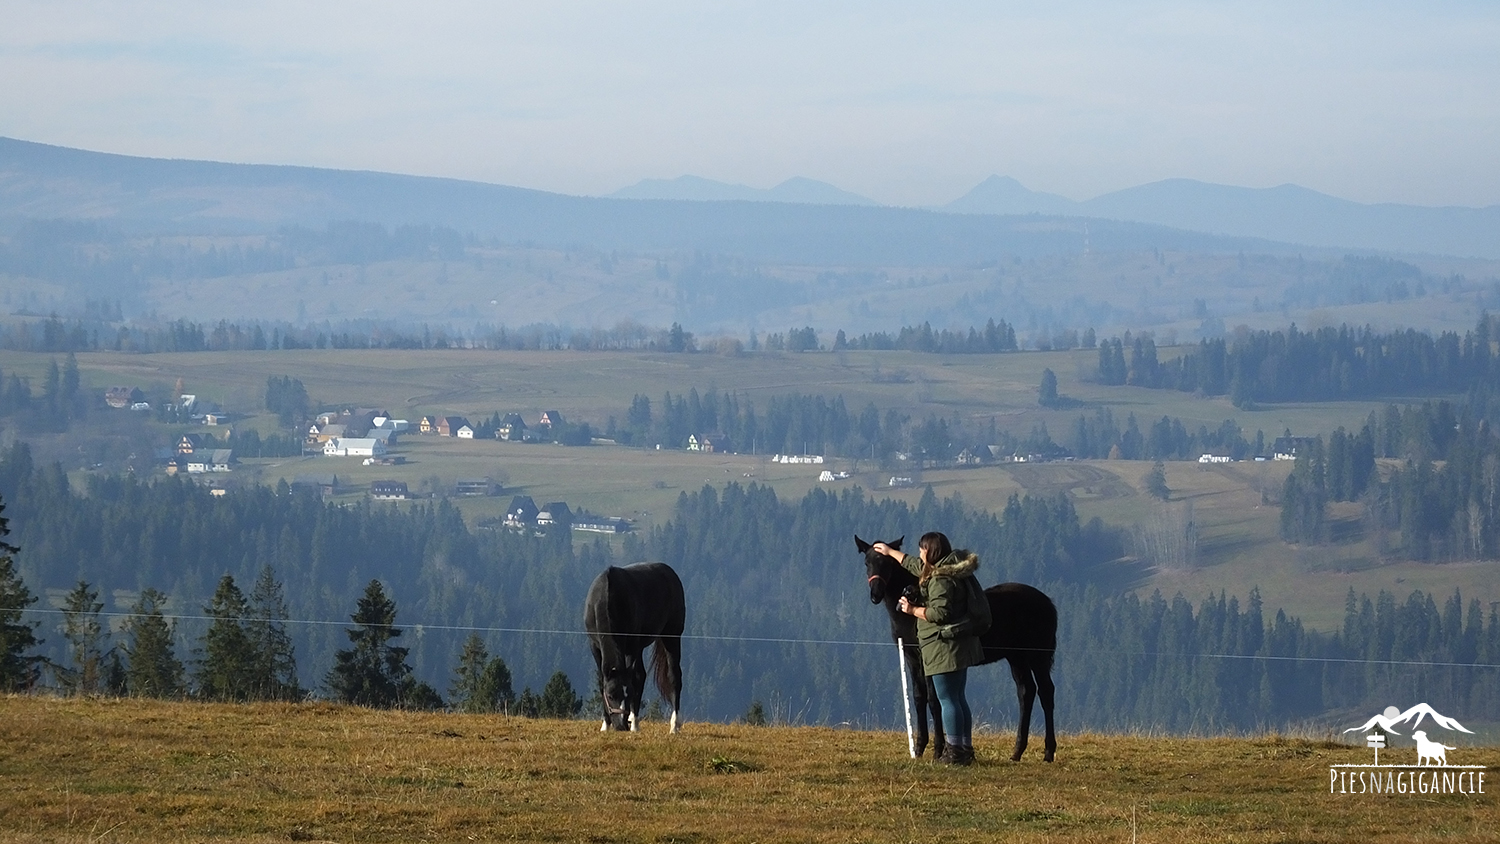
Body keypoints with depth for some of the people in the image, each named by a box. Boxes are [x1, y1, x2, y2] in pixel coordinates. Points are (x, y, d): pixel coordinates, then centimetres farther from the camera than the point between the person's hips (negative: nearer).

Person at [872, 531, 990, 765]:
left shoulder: (940, 579, -18)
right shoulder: (948, 570, 14)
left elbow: (939, 613, -26)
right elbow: (913, 564, 31)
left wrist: (913, 610, -14)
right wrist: (890, 552, 43)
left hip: (944, 648, -10)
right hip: (960, 647, 10)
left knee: (947, 699, -7)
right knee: (957, 698, 15)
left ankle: (955, 750, -8)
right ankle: (966, 748, 19)